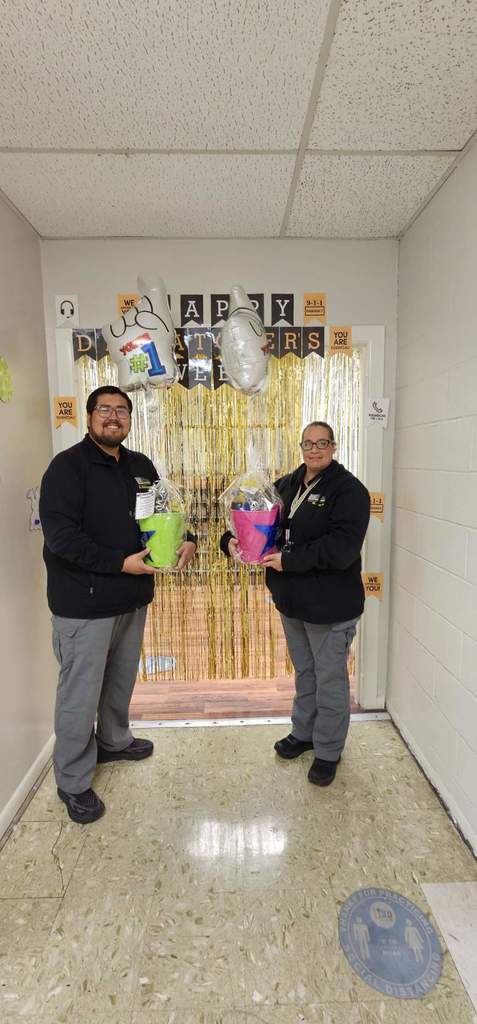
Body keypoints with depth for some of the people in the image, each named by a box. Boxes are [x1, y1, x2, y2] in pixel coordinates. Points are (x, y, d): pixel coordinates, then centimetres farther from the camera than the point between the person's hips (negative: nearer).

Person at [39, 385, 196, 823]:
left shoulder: (141, 466, 8)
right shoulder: (68, 466, -13)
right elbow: (60, 536, -21)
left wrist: (187, 540, -4)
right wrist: (120, 562, -24)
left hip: (133, 595, 7)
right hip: (84, 601, -6)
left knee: (122, 678, 23)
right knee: (81, 691, 6)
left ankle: (114, 740, 48)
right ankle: (73, 782, 28)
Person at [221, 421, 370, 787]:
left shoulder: (349, 489, -14)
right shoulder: (286, 485, 7)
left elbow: (342, 548, -25)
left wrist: (289, 560, -24)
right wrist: (232, 540, -9)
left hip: (330, 604, -6)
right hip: (292, 600, 6)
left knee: (330, 679, 11)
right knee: (304, 672, 24)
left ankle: (328, 751, 32)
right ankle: (303, 732, 45)